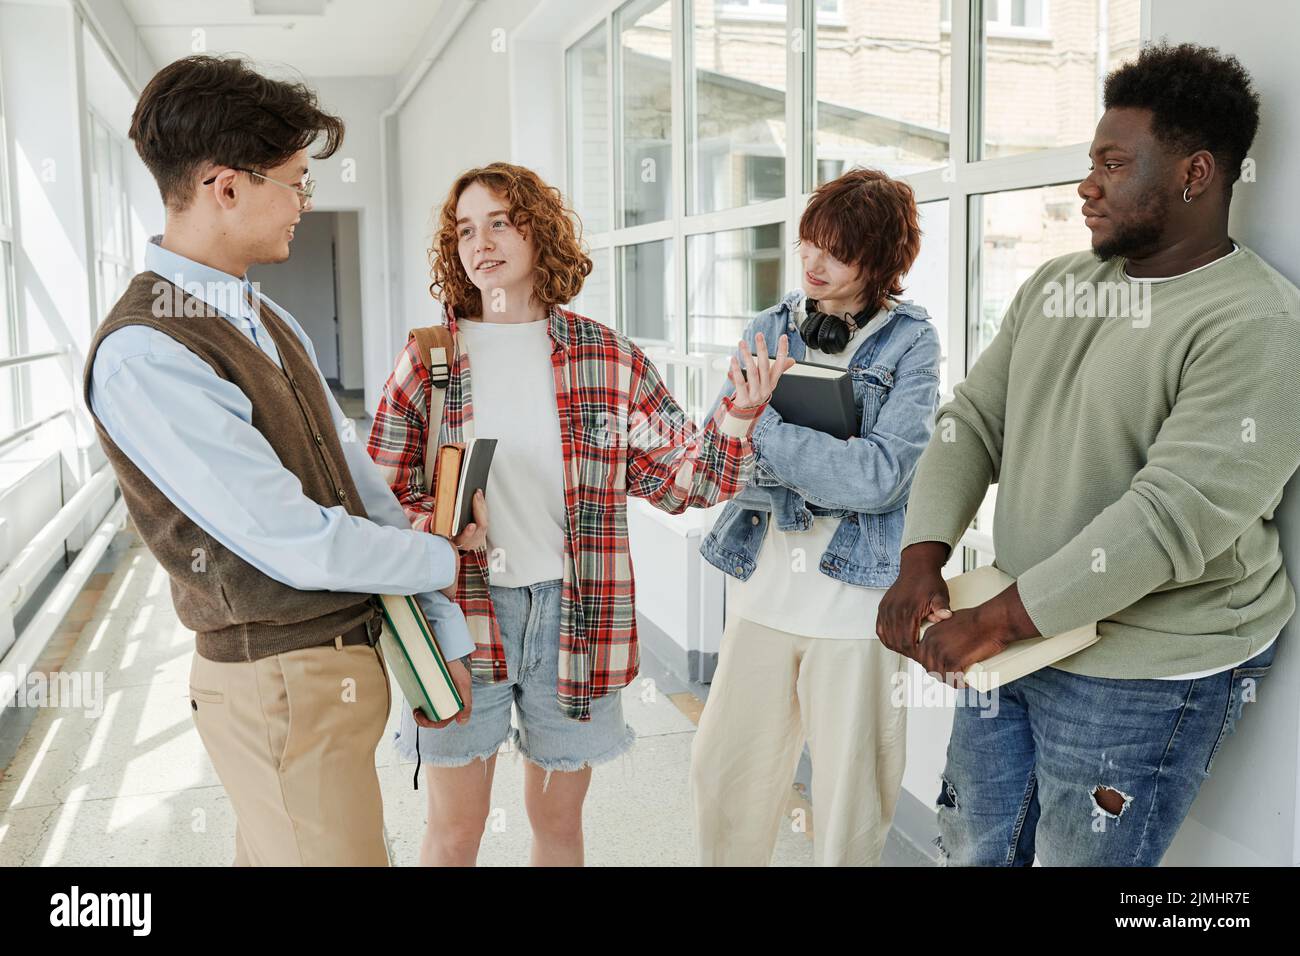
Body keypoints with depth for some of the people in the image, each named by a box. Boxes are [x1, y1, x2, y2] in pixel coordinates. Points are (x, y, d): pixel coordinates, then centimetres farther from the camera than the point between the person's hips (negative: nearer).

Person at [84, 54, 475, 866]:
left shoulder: (269, 322, 8)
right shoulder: (144, 357, -20)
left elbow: (359, 478, 7)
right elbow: (299, 545, -22)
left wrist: (448, 631, 5)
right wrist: (442, 560, -6)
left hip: (348, 659, 8)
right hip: (286, 685, -8)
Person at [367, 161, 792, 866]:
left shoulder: (609, 358, 1)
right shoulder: (428, 358, 0)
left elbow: (678, 478, 2)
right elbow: (381, 491, 4)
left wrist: (738, 419, -15)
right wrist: (431, 529, -16)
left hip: (577, 617, 1)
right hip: (460, 616, 0)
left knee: (558, 821, 17)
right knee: (453, 832, 11)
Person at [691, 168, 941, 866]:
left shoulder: (910, 342, -4)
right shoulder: (770, 328, 7)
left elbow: (879, 476, -17)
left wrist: (762, 431, -16)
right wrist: (831, 463, -18)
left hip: (859, 597, -3)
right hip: (763, 585, 4)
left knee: (849, 802, 9)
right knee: (724, 775, 11)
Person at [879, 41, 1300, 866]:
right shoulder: (1054, 286, 6)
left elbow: (1174, 517, -26)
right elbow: (974, 423, 5)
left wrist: (997, 622, -24)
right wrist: (922, 563, -9)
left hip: (1142, 676, -7)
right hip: (1015, 641, 7)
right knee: (974, 850, 21)